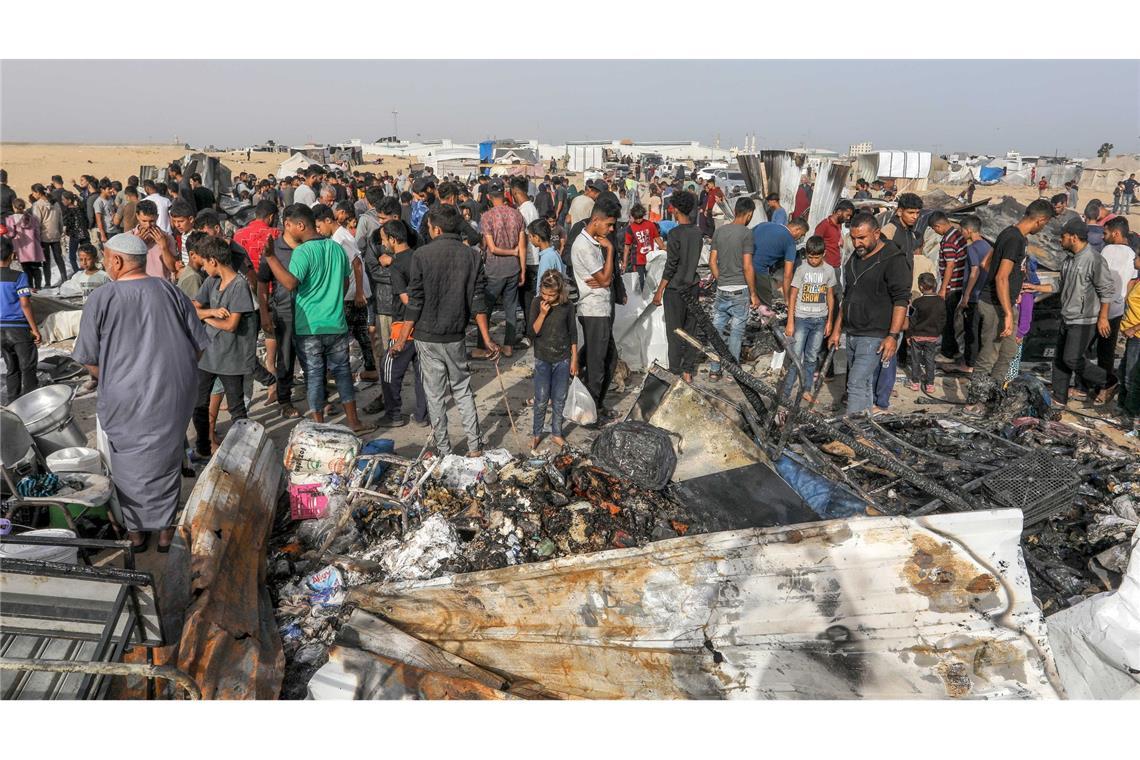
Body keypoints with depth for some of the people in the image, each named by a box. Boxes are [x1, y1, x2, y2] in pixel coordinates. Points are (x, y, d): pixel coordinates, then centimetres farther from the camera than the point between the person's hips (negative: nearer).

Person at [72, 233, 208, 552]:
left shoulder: (101, 298, -10)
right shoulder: (171, 292, -3)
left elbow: (89, 360, -5)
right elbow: (199, 346, 2)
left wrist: (111, 381, 14)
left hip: (124, 401, -2)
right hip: (172, 399, 2)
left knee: (129, 466, 16)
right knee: (166, 463, 16)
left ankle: (136, 531, 29)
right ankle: (164, 529, 26)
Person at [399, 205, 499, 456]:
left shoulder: (422, 254, -10)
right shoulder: (472, 255, -1)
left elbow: (415, 301, -10)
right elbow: (478, 301, -1)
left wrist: (403, 338, -1)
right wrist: (487, 339, 3)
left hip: (428, 336, -3)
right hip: (457, 336, 3)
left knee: (435, 395, 6)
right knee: (463, 390, 15)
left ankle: (443, 451, 13)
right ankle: (475, 446, 14)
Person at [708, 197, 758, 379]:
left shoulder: (719, 231, 5)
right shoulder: (746, 233, -11)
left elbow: (712, 261, 6)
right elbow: (747, 267, -14)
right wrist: (753, 294, -7)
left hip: (721, 289, 5)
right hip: (739, 290, -5)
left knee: (717, 329, 10)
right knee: (736, 332, 4)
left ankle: (714, 370, 14)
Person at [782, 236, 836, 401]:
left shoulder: (829, 270, 2)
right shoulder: (801, 269, -7)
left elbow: (830, 296, 10)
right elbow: (792, 296, -5)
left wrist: (829, 321, 10)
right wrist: (790, 323, -8)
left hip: (820, 320, 3)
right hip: (801, 319, -3)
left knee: (812, 358, 10)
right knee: (796, 358, -6)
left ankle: (807, 390, 20)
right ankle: (785, 394, -3)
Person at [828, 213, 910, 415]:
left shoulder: (893, 260, -10)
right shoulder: (854, 259, 15)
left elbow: (901, 300, -14)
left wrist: (893, 336, -20)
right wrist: (837, 330, 21)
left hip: (874, 336, -8)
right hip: (852, 335, 8)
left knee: (857, 384, -14)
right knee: (865, 385, 13)